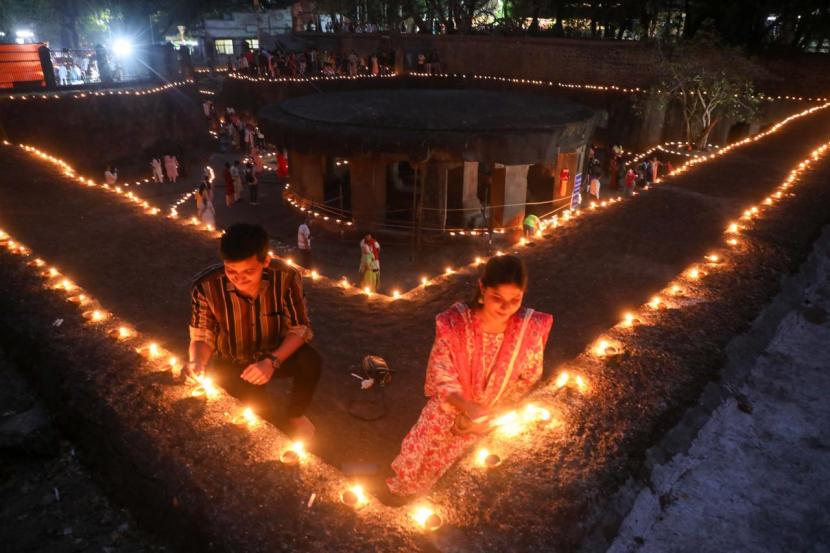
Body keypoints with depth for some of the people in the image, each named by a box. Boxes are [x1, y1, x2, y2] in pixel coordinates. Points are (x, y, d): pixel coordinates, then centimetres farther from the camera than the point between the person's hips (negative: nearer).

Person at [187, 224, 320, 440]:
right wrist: (197, 362, -32)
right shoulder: (205, 286, -25)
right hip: (231, 363, 0)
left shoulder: (286, 277, -25)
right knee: (261, 405, -25)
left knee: (310, 361, -29)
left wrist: (273, 361, -29)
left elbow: (300, 329, -14)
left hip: (274, 355, 1)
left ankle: (295, 415, 4)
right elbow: (202, 338, -10)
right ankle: (265, 399, 16)